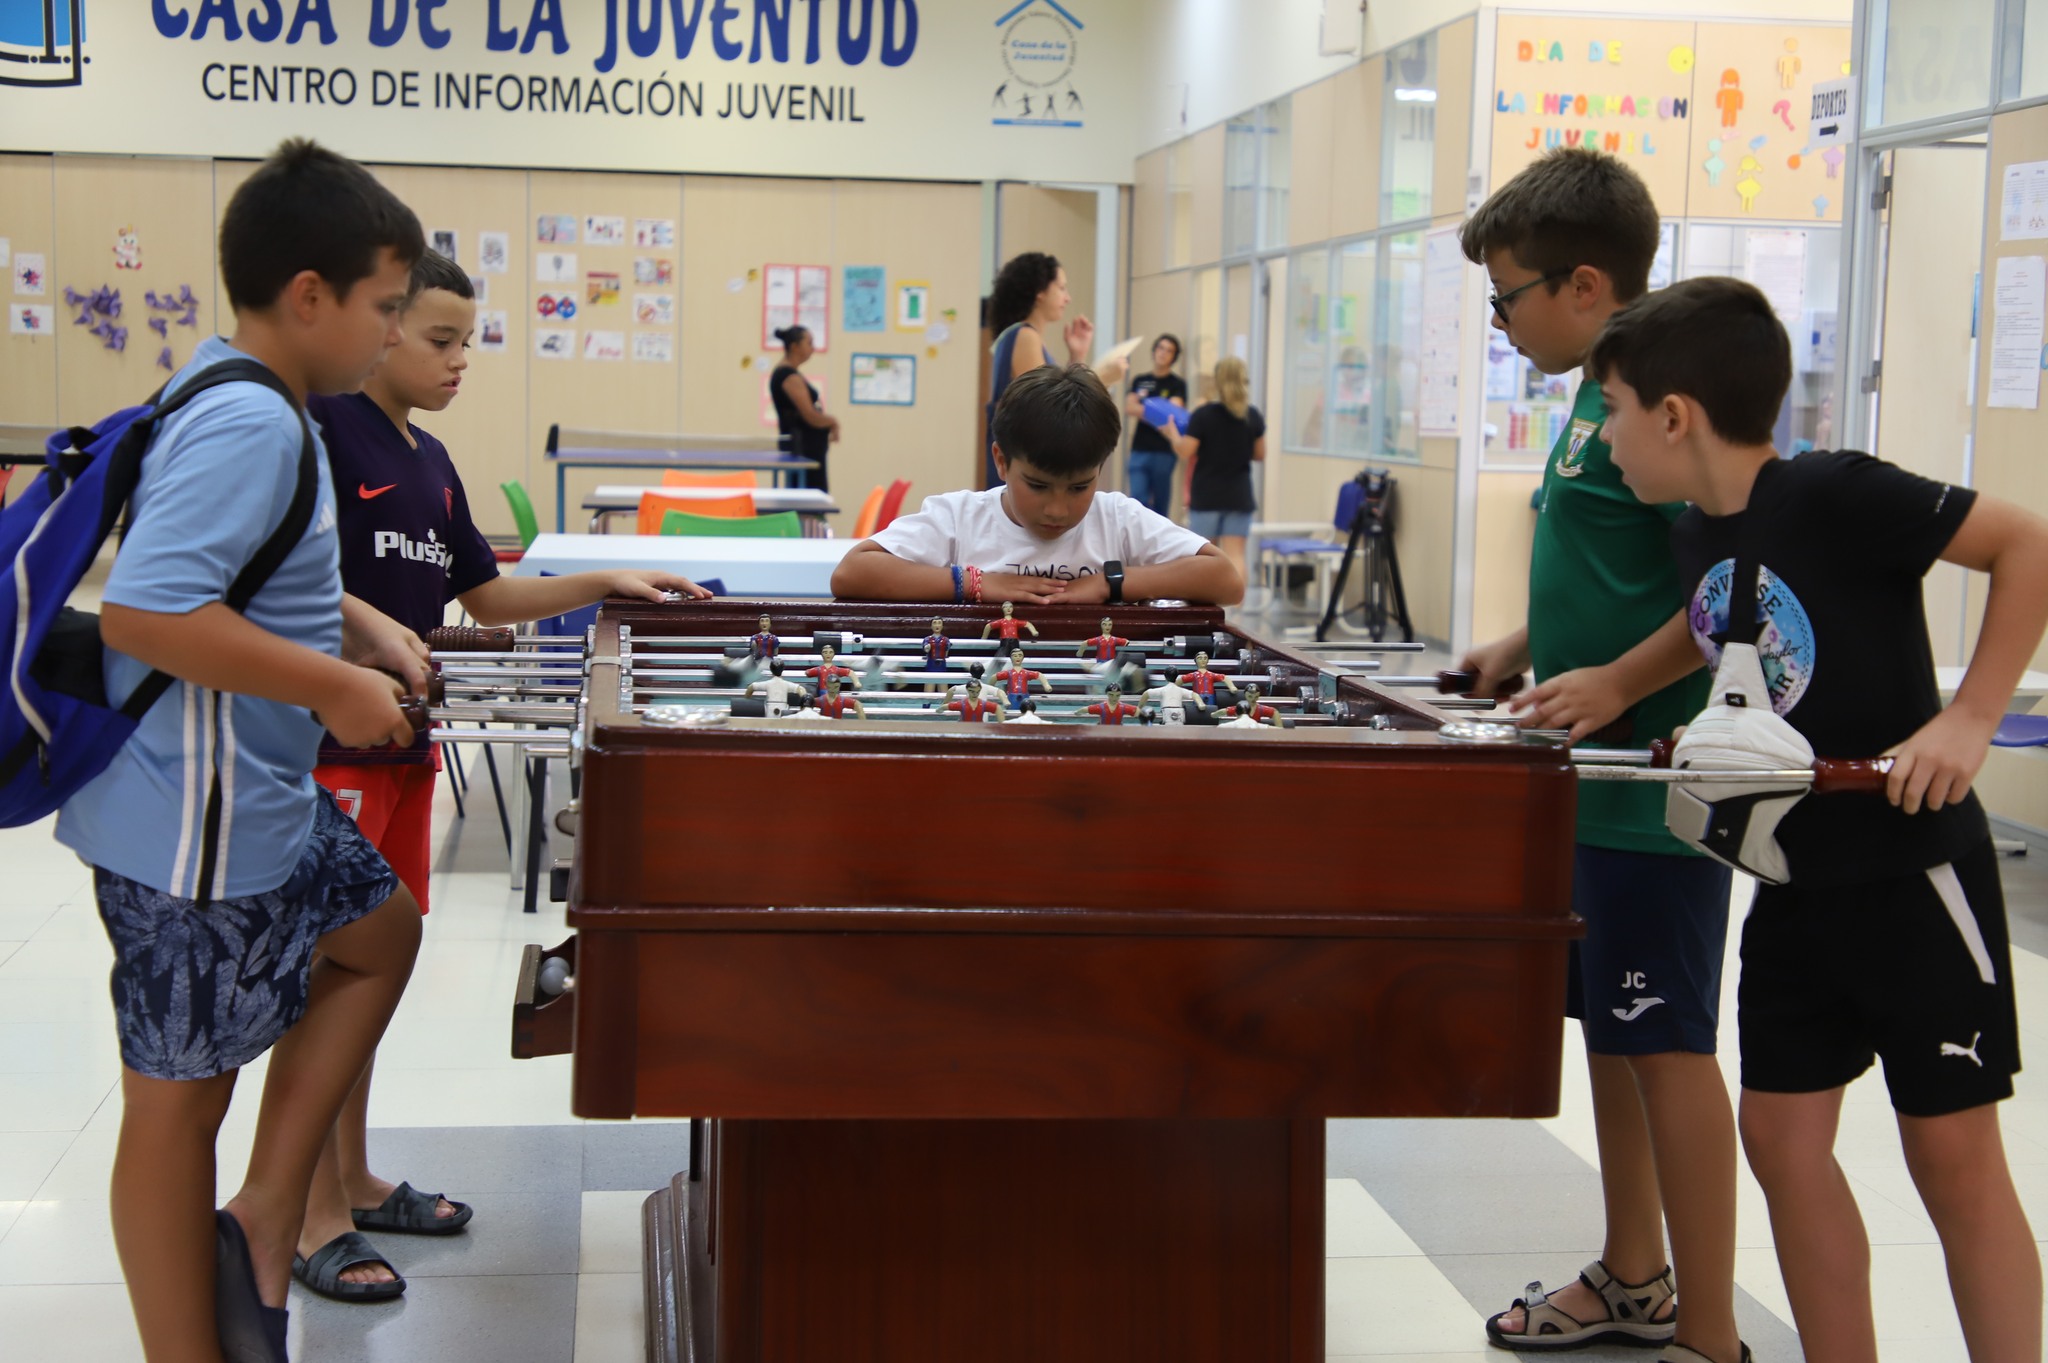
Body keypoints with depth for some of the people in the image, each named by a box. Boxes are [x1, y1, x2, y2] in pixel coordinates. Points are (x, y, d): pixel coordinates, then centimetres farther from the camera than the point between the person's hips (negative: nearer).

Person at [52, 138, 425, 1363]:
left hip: (261, 795, 11)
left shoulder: (235, 398, 7)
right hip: (198, 828, -11)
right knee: (183, 1092, 3)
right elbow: (142, 612, -33)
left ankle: (265, 1218, 27)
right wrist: (337, 688, -24)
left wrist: (352, 634, 10)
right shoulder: (251, 423, -24)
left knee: (381, 928, 26)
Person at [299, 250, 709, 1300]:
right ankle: (314, 1220, 5)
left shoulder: (430, 460, 15)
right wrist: (367, 622, -30)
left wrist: (606, 585, 10)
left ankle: (355, 1182, 26)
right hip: (325, 741, -9)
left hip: (404, 739, 9)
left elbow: (484, 596, 19)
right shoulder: (318, 427, -11)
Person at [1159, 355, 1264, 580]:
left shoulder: (1203, 415, -12)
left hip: (1206, 496, -2)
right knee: (1235, 554, -2)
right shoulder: (1253, 417, -1)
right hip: (1239, 495, 2)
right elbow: (1260, 455, 8)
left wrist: (1171, 434, 8)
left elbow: (1185, 452, -10)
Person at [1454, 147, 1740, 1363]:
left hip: (1653, 790, -10)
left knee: (1669, 1046, -4)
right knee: (1608, 1028, 18)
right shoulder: (1601, 392, 12)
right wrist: (1525, 649, 15)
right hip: (1599, 780, 10)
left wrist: (1614, 683, -26)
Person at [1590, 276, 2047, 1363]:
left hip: (1913, 872, -8)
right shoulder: (1695, 535, 5)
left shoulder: (1834, 496, -19)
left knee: (1951, 1152, 0)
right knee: (1781, 1133, 8)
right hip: (1793, 885, 8)